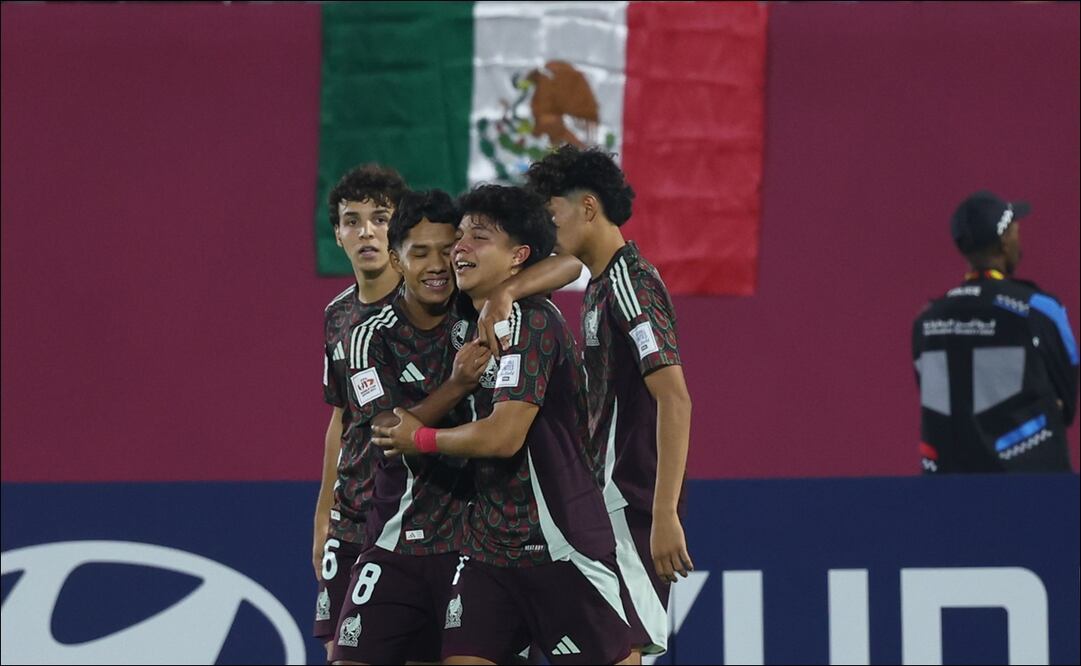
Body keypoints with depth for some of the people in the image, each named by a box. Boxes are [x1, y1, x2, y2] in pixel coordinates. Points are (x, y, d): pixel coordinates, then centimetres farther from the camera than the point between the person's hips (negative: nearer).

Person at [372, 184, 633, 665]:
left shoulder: (532, 322, -14)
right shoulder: (476, 325, 14)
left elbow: (503, 436, -20)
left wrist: (421, 439, -6)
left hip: (559, 544, -9)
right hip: (488, 546, 9)